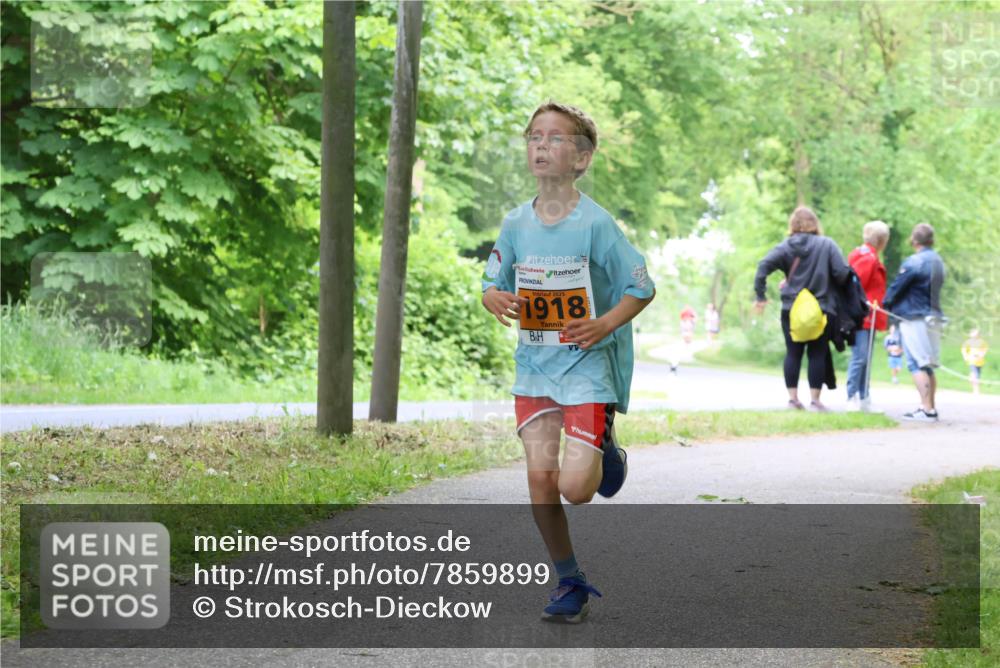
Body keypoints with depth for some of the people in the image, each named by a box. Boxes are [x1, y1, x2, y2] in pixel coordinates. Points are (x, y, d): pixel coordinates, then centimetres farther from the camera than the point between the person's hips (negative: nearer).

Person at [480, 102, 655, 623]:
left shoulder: (595, 224, -11)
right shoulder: (516, 224, 2)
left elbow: (641, 289, -5)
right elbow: (492, 285, 12)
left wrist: (604, 325, -20)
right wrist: (495, 299, -12)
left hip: (587, 365, -4)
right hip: (534, 364, 4)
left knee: (576, 487, -12)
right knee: (540, 475, -5)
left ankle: (605, 450, 25)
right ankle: (570, 583, 11)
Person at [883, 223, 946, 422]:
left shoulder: (914, 262, -14)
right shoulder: (938, 262, 11)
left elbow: (896, 286, -10)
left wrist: (886, 305, 9)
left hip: (914, 318, -8)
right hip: (933, 317, 8)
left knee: (917, 365, -8)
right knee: (928, 366, 13)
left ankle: (927, 409, -14)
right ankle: (930, 407, 15)